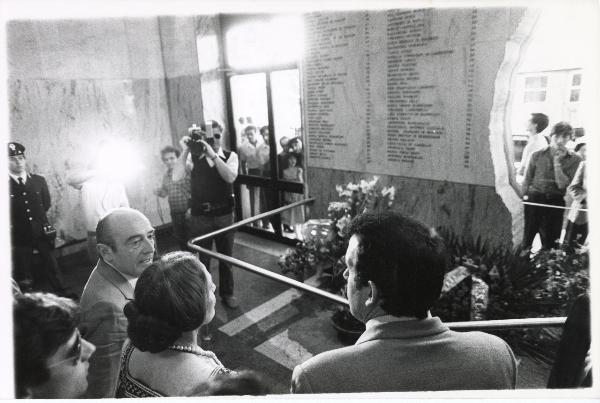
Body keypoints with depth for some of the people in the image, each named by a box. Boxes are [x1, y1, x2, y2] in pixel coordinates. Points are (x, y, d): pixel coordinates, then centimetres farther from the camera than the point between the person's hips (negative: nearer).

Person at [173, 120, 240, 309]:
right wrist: (185, 151, -22)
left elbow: (230, 177, -21)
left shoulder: (230, 156, -2)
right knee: (201, 258, 12)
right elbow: (176, 177, -15)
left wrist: (213, 154, -29)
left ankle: (227, 293, 34)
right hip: (200, 216, -1)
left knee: (226, 256, 15)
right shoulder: (194, 157, -3)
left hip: (224, 215, 1)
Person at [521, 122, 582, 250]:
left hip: (555, 202, 1)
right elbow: (527, 180, 6)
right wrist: (524, 197, -3)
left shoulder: (574, 159, 1)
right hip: (533, 200, -1)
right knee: (525, 240, 1)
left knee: (550, 243, 9)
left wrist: (557, 162, -13)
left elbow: (562, 184, -8)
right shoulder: (537, 155, 1)